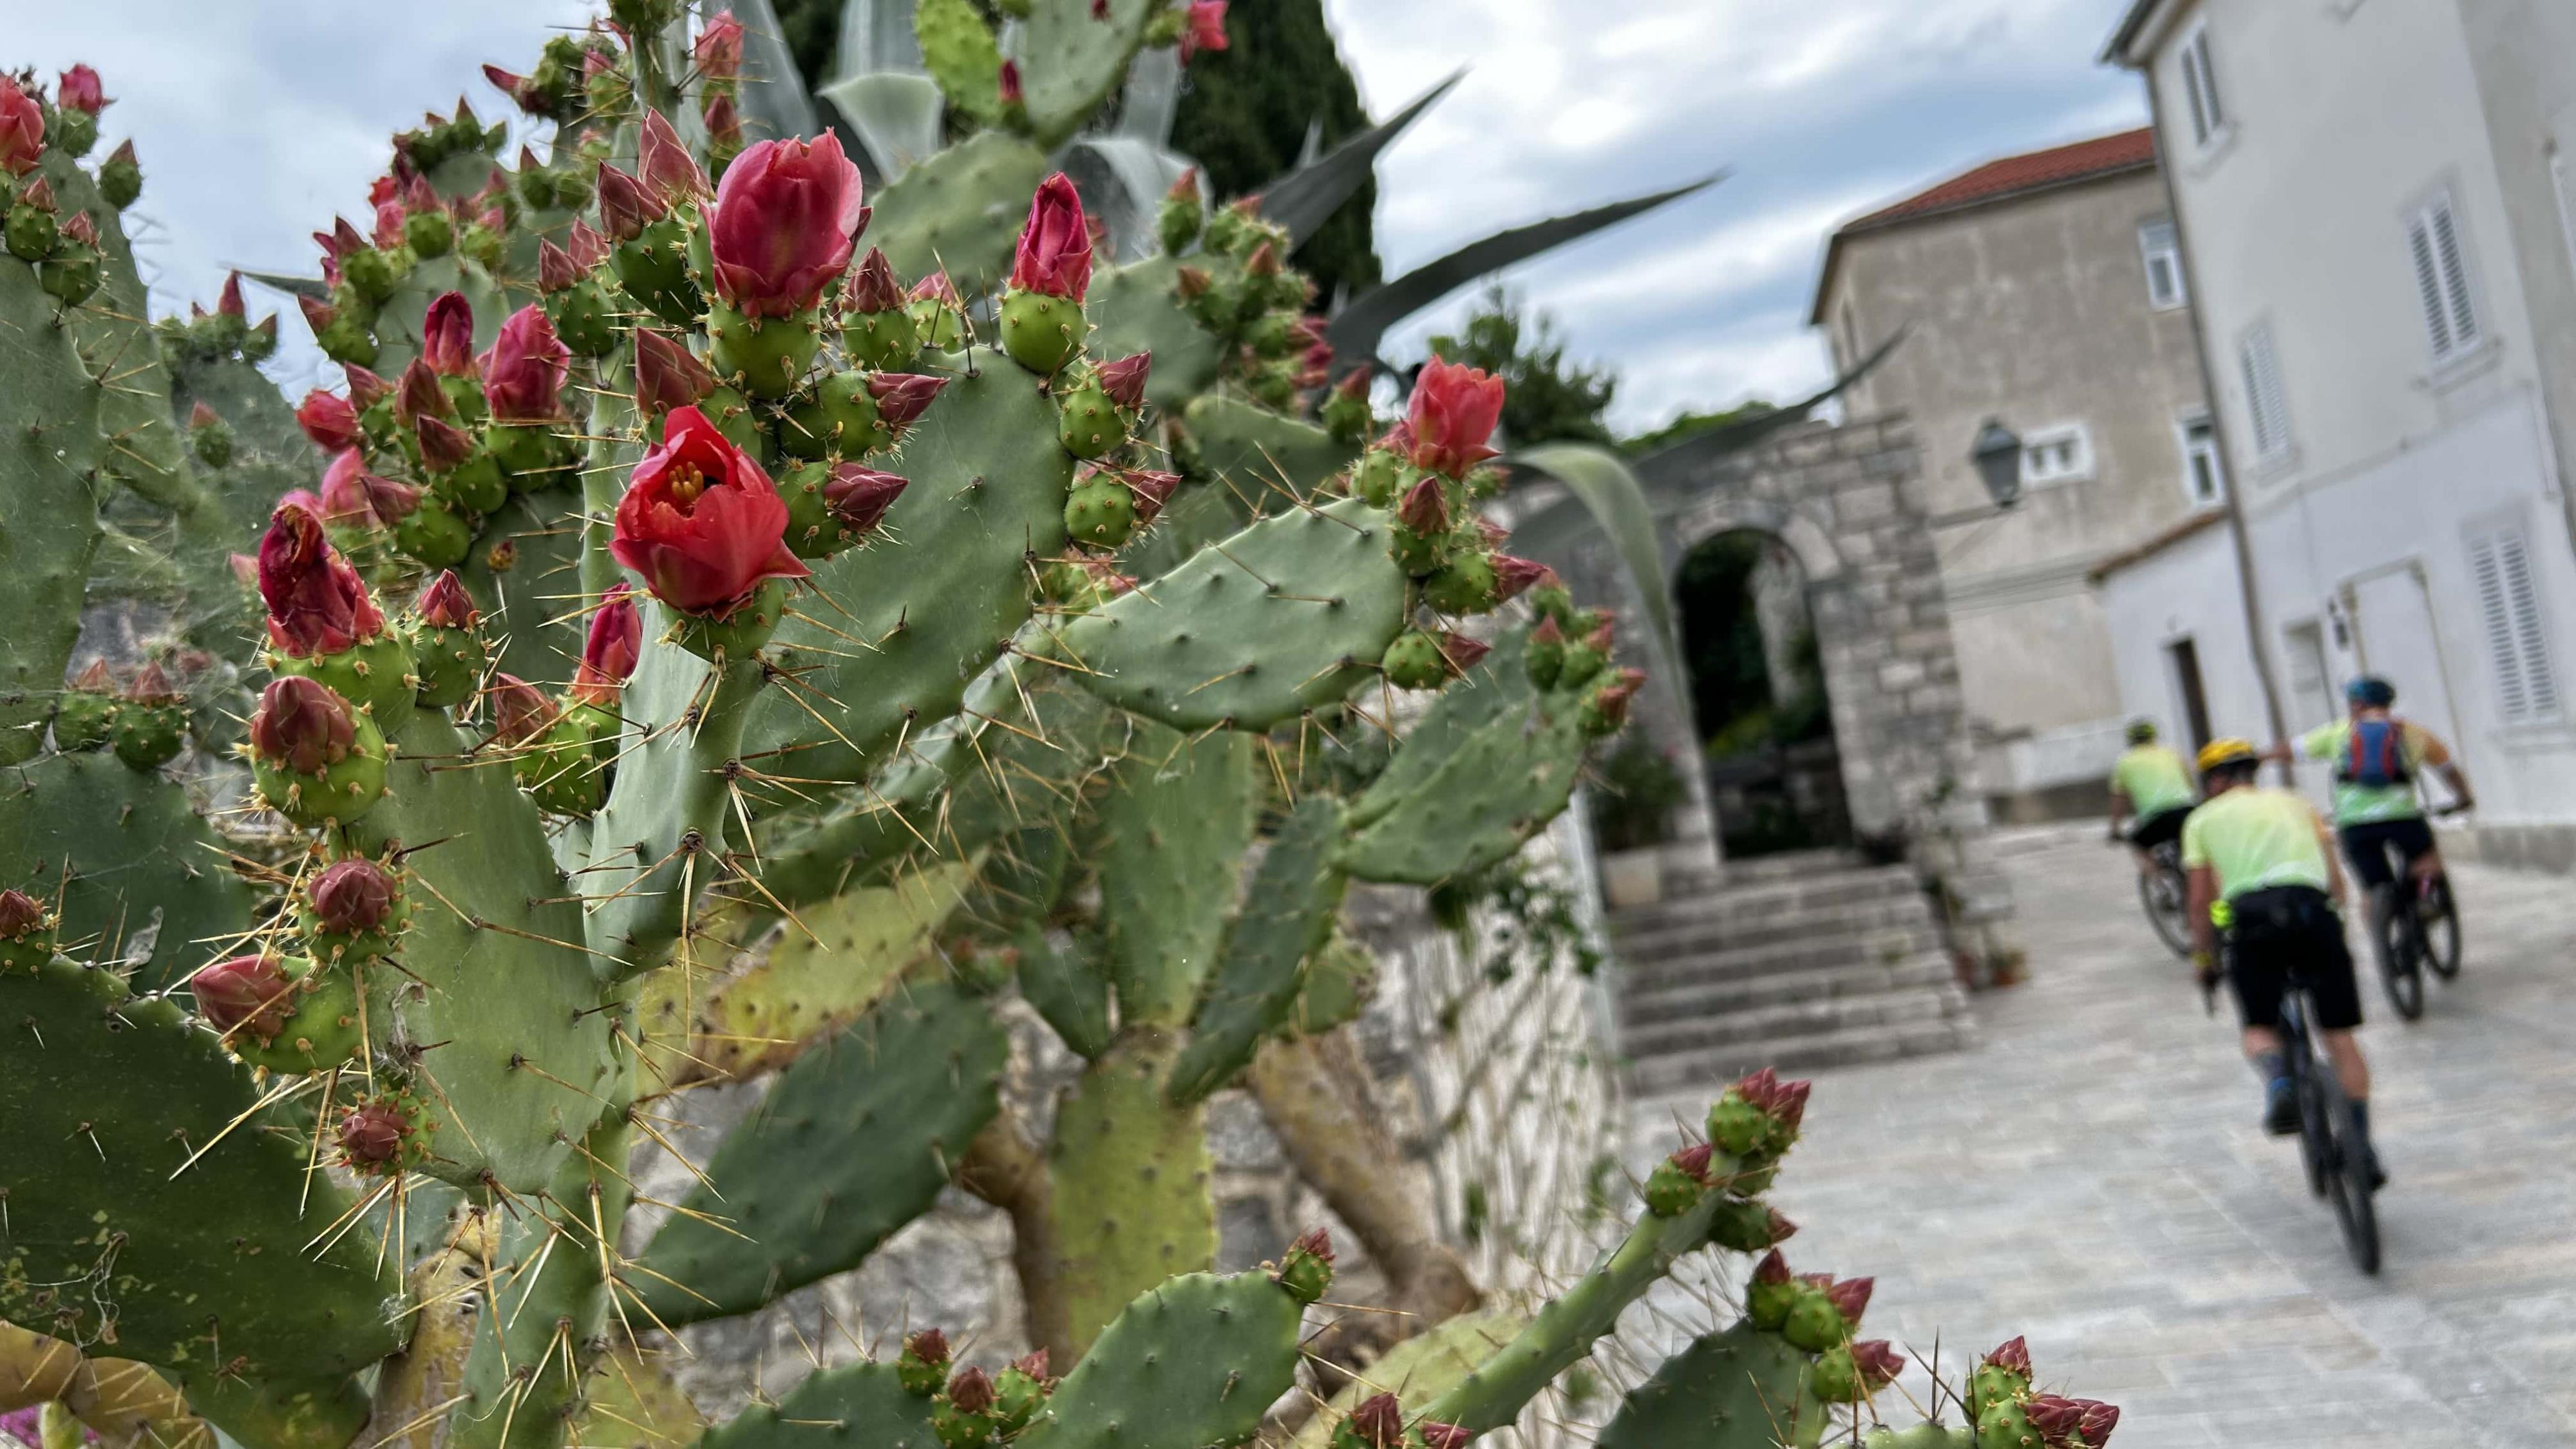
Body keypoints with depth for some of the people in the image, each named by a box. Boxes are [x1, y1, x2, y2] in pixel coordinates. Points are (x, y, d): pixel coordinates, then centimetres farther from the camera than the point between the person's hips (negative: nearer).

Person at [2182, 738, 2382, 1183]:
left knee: (2259, 1029, 12)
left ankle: (2278, 1083, -21)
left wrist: (2203, 957, 25)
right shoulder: (2295, 804, 26)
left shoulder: (2203, 819, 20)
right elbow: (2335, 880, 19)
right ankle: (2362, 1151, 9)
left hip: (2251, 917, -2)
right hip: (2312, 908, 2)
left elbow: (2201, 900, 15)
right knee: (2339, 1035, 10)